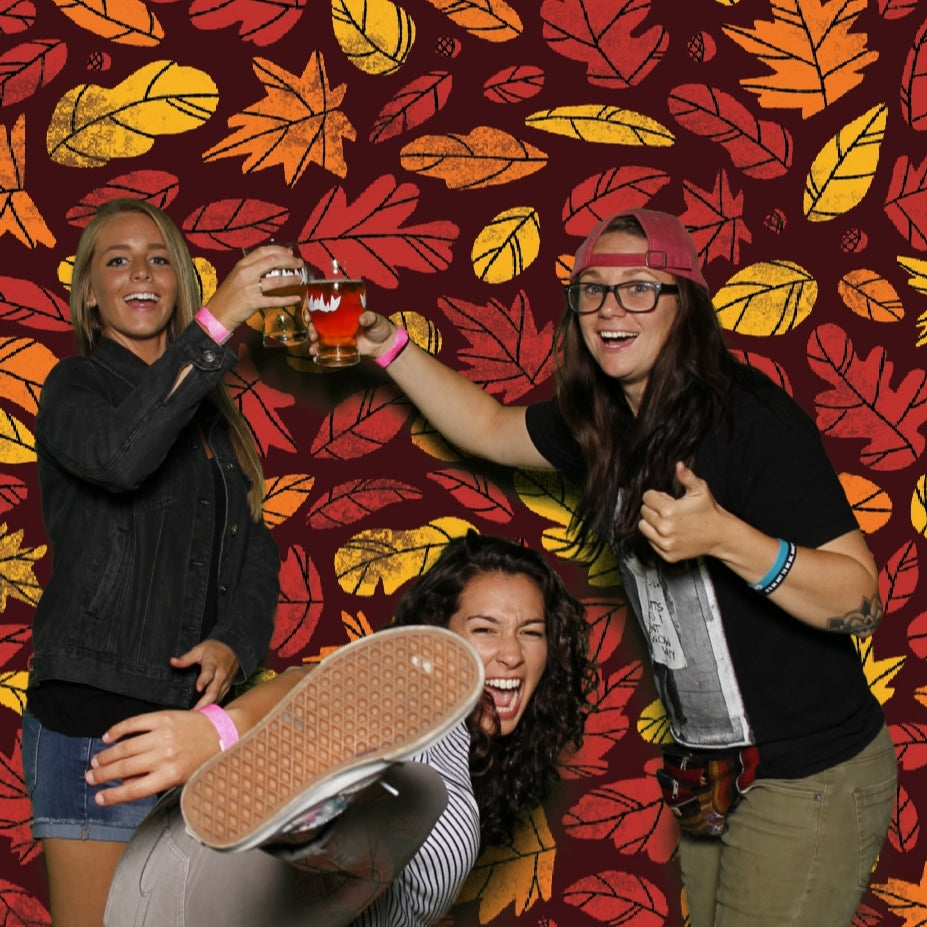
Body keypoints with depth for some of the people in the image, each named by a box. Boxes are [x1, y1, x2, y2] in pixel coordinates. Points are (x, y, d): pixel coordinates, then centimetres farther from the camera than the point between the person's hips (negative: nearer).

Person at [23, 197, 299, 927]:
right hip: (92, 713, -6)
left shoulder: (213, 412, 18)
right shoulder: (76, 387, 0)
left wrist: (233, 646, -6)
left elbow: (256, 552, 13)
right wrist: (216, 323, -27)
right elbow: (119, 455, -25)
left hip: (193, 711, 6)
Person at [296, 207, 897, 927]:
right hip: (711, 773, 8)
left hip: (810, 782, -8)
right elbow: (490, 428, 21)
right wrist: (385, 343, 13)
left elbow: (861, 602, -22)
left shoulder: (752, 421, -20)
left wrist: (722, 537, -35)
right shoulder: (608, 425, 3)